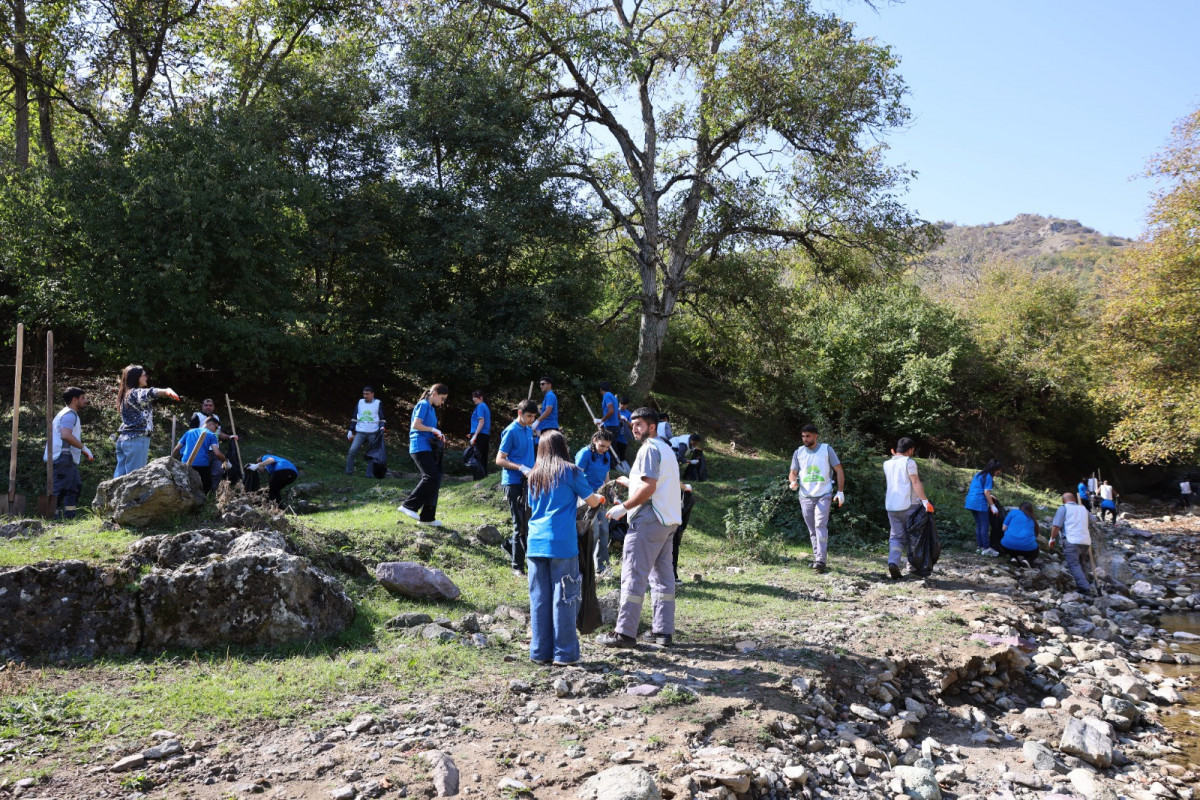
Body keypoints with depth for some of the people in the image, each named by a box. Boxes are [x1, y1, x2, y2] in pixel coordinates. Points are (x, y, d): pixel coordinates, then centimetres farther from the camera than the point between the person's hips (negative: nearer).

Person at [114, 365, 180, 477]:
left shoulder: (127, 393, 15)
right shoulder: (135, 393, -13)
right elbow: (149, 393, -34)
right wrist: (166, 391, -50)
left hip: (123, 438, 10)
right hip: (137, 439, -10)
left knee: (120, 476, 8)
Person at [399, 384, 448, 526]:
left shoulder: (432, 408, 22)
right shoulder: (423, 405, -6)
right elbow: (416, 425, -17)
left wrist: (438, 435, 10)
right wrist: (433, 429, -11)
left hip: (428, 448, 10)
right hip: (420, 447, -10)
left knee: (434, 480, 6)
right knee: (432, 477, -19)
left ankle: (427, 517, 10)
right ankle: (409, 506, -12)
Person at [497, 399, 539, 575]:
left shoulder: (529, 430, 11)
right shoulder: (511, 431, -12)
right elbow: (499, 460, -14)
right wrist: (521, 468, -23)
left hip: (527, 481, 7)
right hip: (514, 483, -7)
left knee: (528, 521, 11)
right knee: (520, 524, -4)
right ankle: (517, 566, 4)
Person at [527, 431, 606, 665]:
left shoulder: (534, 475, 15)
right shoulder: (570, 471, -1)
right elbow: (592, 501, 5)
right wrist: (599, 497, 28)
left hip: (536, 542, 5)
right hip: (561, 543, -5)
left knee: (539, 598, 7)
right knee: (564, 597, 0)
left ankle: (540, 651, 10)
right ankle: (564, 653, 2)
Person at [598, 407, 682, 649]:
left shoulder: (649, 448, -10)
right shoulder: (666, 448, 20)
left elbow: (649, 487, -19)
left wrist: (624, 507, -13)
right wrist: (631, 482, 25)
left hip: (649, 519, -10)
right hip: (669, 520, 10)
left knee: (634, 575, -8)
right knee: (663, 575, 11)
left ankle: (625, 632, -8)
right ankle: (664, 630, 14)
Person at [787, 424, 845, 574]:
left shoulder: (826, 449, -2)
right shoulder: (798, 452, 6)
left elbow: (839, 470, 1)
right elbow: (793, 472, 10)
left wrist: (840, 492, -5)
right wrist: (793, 482, -14)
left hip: (824, 495, -4)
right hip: (805, 496, 4)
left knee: (820, 525, -17)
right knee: (812, 529, 10)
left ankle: (821, 560, -20)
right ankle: (817, 557, 21)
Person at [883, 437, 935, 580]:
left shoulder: (887, 464, 13)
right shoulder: (909, 462, -6)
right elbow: (916, 483, -15)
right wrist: (925, 501, -18)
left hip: (891, 506, 5)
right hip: (908, 505, -5)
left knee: (896, 536, 4)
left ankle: (893, 562, -18)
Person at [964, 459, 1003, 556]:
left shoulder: (979, 474, 17)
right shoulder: (988, 477, -9)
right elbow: (986, 492, -14)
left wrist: (988, 496, 24)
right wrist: (992, 506, -11)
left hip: (971, 502, 9)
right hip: (979, 503, -9)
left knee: (978, 524, 14)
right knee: (984, 525, -4)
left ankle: (979, 546, 16)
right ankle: (986, 548, -5)